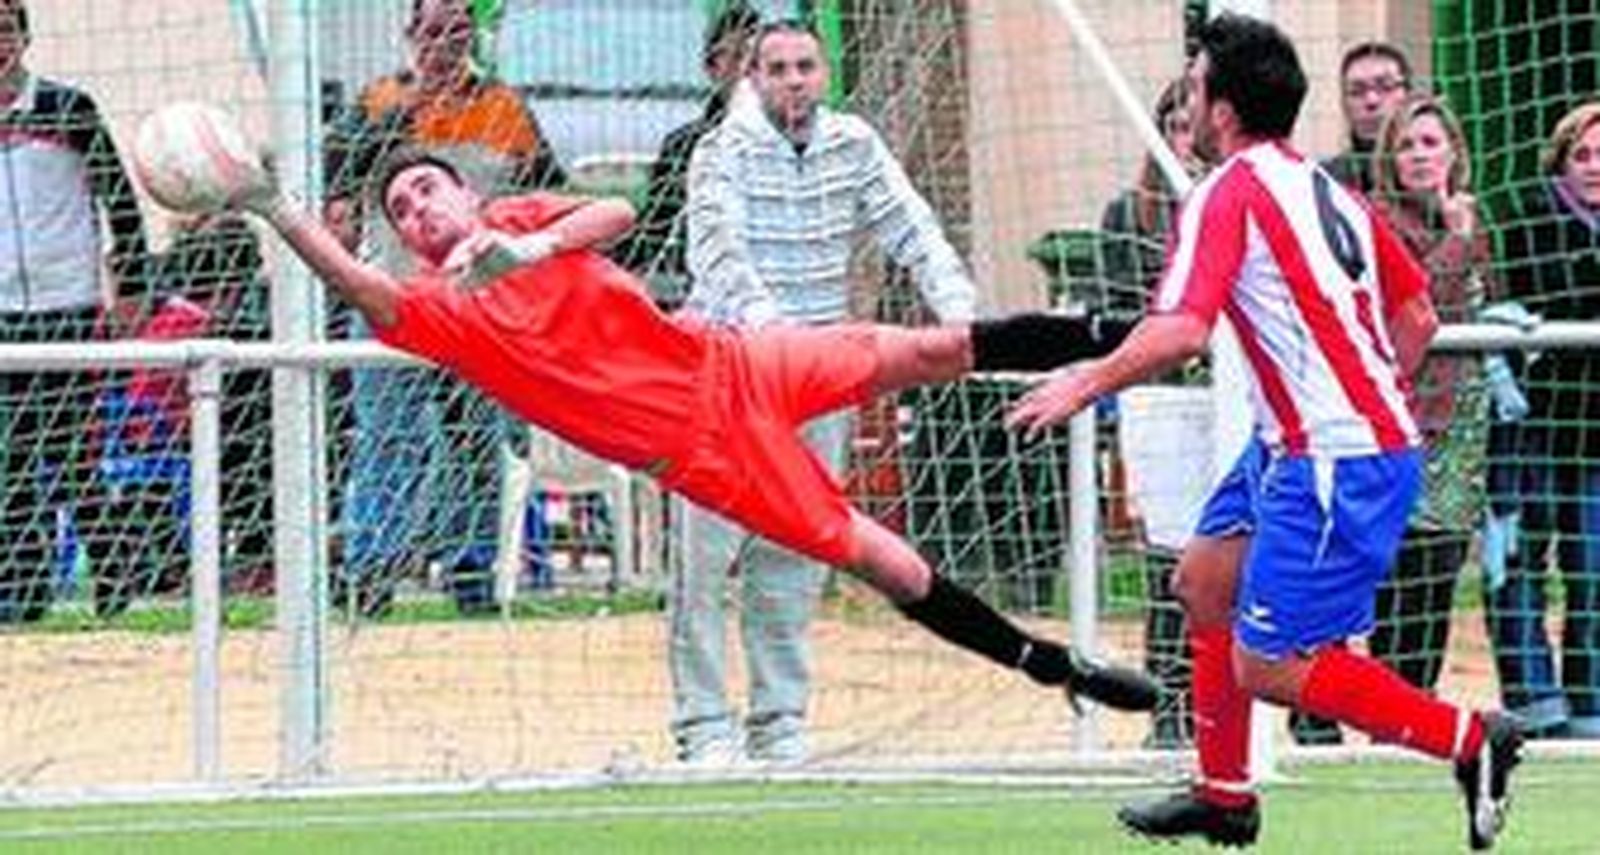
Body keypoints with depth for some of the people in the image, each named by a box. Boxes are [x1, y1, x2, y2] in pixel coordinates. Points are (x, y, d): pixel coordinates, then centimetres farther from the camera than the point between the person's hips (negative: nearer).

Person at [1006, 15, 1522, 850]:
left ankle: (1468, 740, -6)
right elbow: (1417, 316, 19)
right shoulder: (1326, 189, 14)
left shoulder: (1229, 193, -12)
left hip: (1330, 463, -10)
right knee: (1204, 579, 20)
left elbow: (1179, 332, -24)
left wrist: (1086, 382, -10)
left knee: (1268, 667, -6)